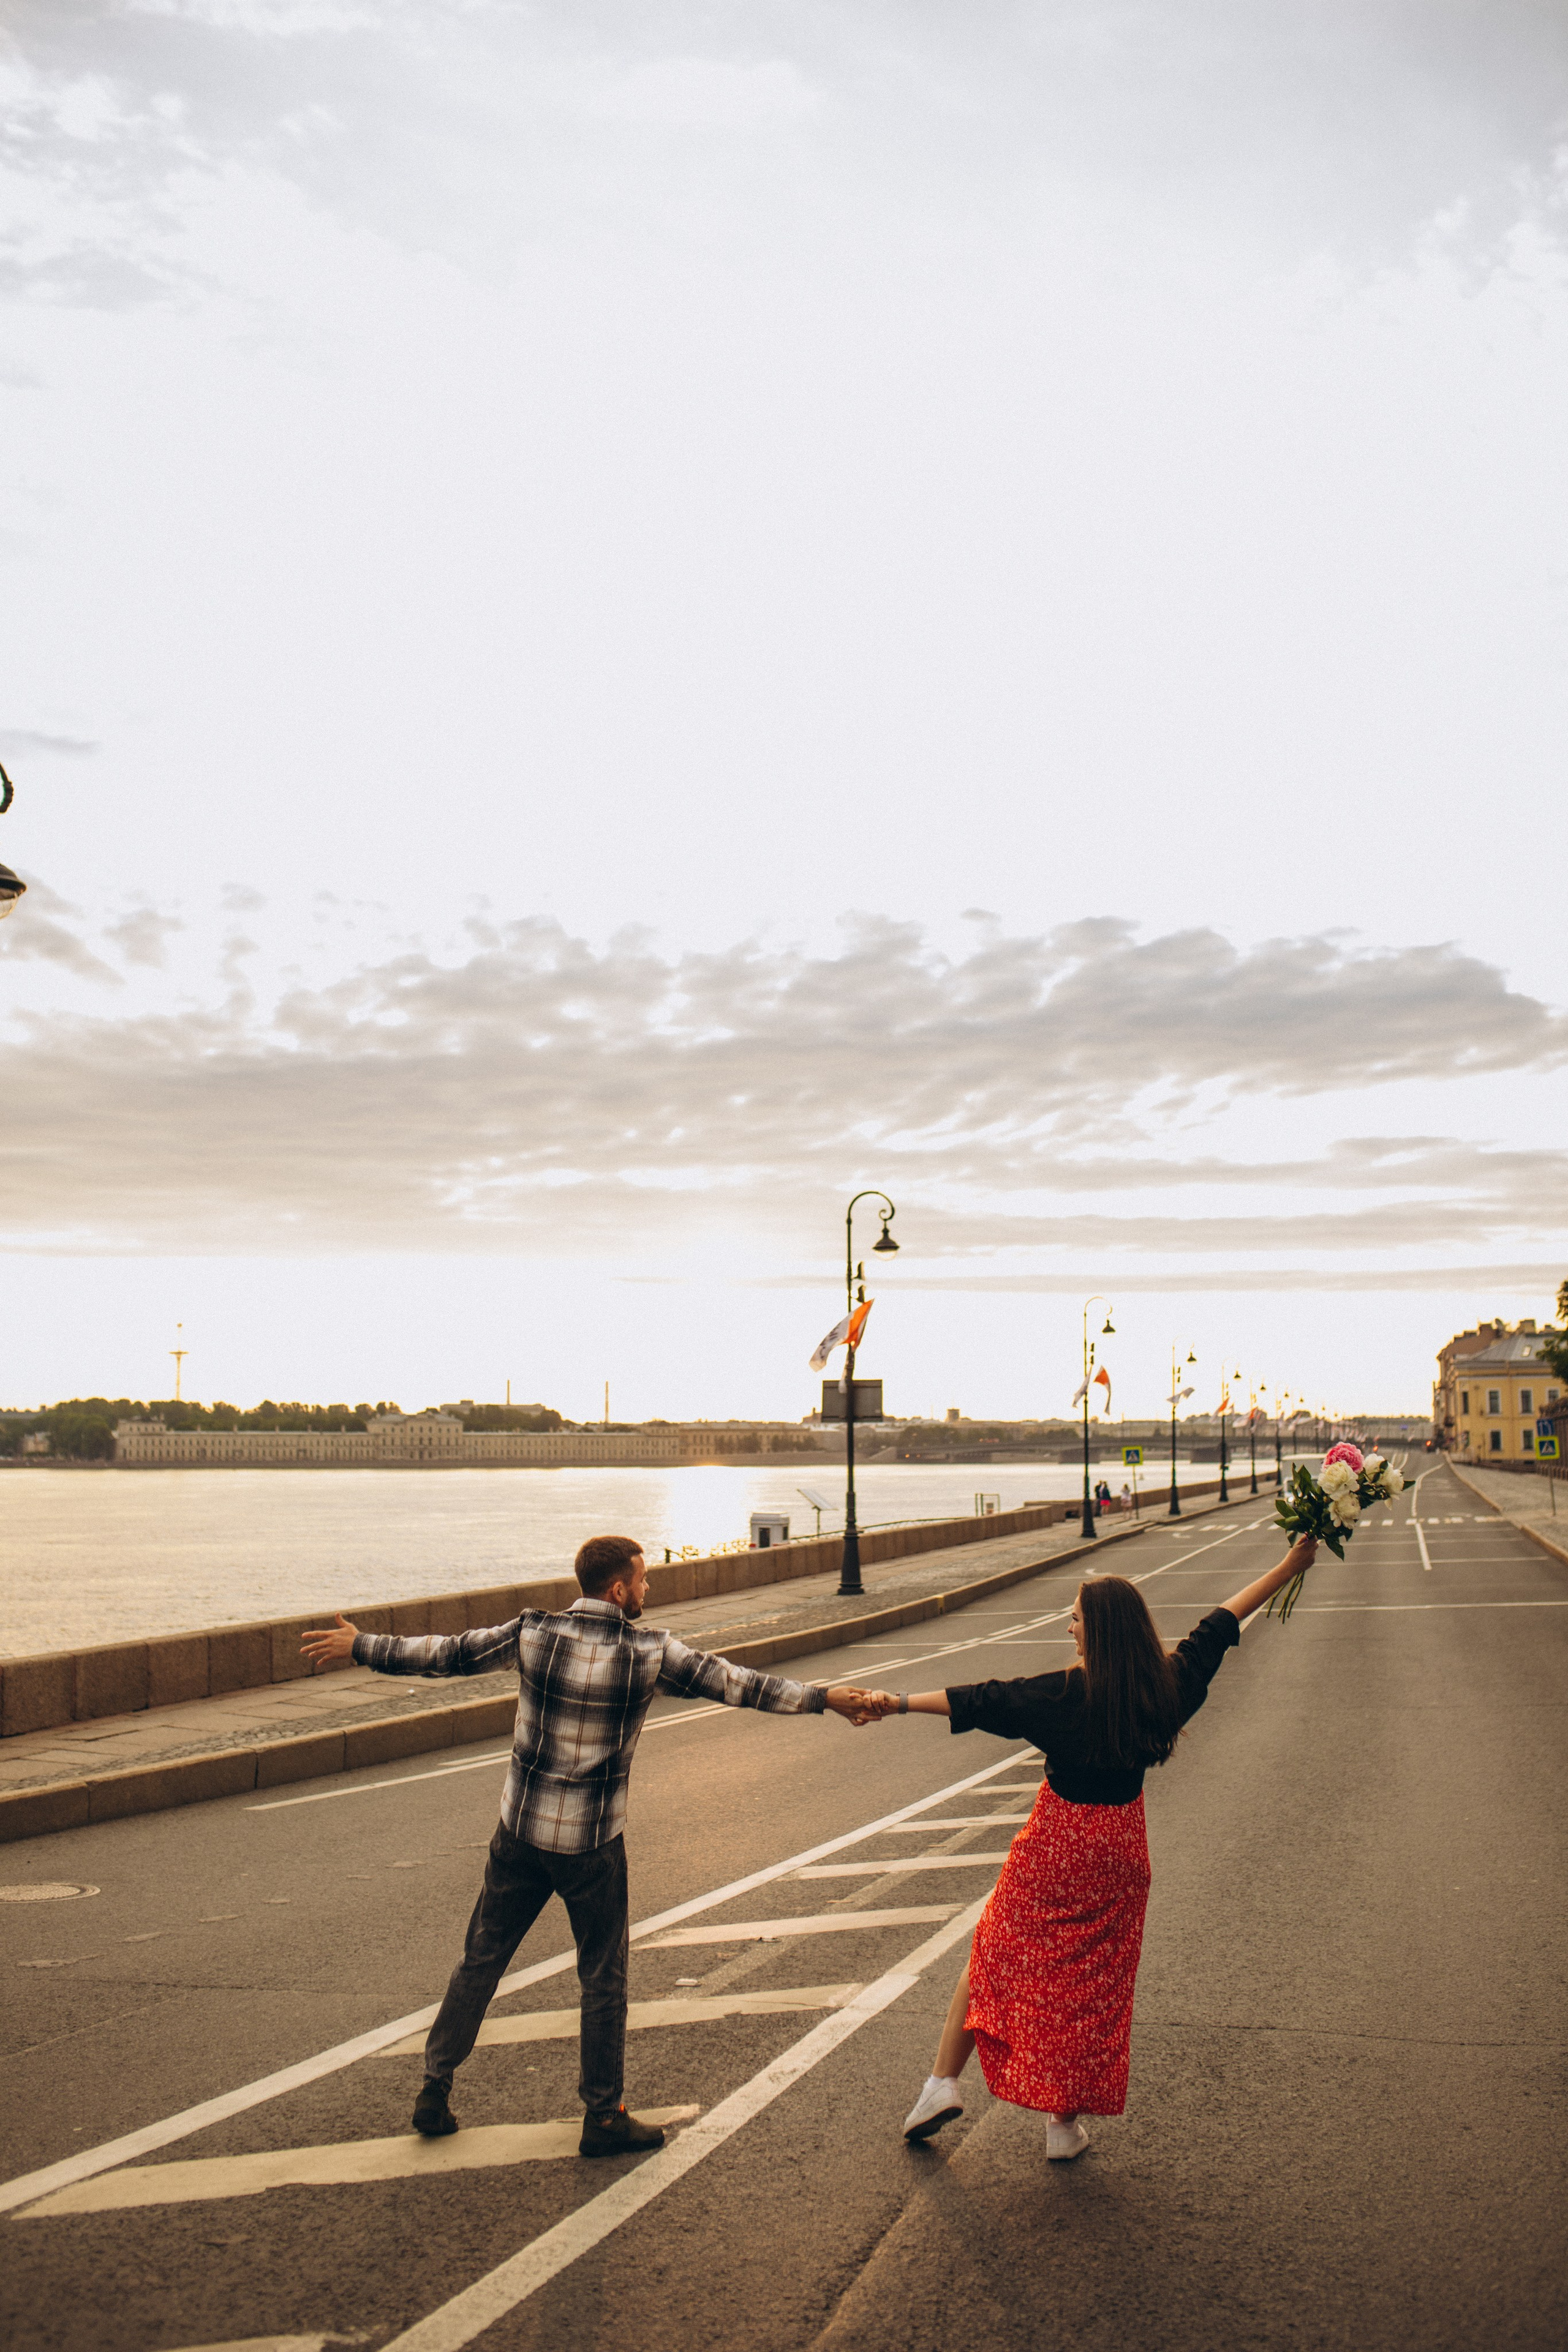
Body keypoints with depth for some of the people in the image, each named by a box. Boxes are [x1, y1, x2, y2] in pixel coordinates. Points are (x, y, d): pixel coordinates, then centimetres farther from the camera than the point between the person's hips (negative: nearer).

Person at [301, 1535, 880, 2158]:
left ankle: (434, 2093, 24)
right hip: (591, 1846, -3)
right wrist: (826, 1698, -2)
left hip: (521, 1830, 3)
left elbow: (447, 1653, 0)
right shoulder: (648, 1653, -13)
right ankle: (603, 2118, 19)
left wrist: (359, 1646, 14)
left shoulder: (534, 1633, -7)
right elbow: (732, 1681, -9)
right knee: (604, 1980, 11)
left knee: (480, 1961, 16)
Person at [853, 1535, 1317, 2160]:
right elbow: (1222, 1623, 3)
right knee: (1093, 1982, 14)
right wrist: (1290, 1567, 14)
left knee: (996, 1960, 13)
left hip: (1055, 1844, -3)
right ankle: (1066, 2120, 18)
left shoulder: (1064, 1695, -18)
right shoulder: (1165, 1687, -6)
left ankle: (942, 2082, 12)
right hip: (1119, 1845, 3)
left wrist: (900, 1704, -13)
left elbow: (981, 1701, -18)